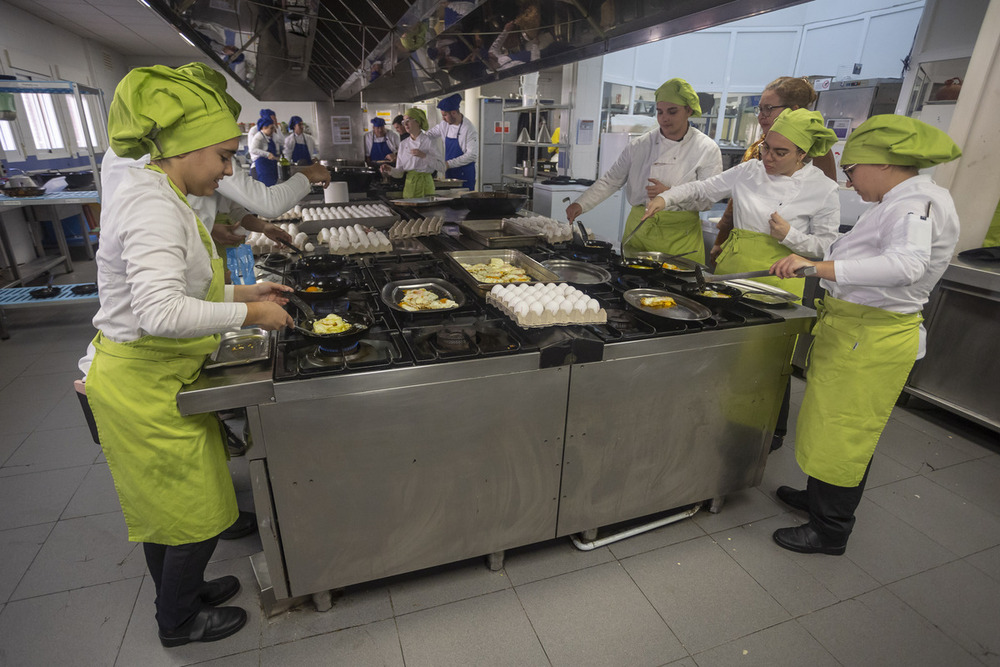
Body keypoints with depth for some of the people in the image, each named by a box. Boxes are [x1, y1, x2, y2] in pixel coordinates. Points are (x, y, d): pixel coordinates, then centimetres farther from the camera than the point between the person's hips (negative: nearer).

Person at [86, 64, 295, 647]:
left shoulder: (160, 197, 9)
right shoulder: (154, 206, -23)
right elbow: (162, 313, -34)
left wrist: (243, 292, 6)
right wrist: (250, 314, -24)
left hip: (154, 379, 10)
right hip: (144, 385, -10)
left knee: (167, 506, 24)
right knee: (197, 512, 7)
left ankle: (182, 590, 45)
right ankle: (179, 622, 32)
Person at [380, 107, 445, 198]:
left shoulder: (429, 142, -4)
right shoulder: (403, 144, 10)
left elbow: (441, 167, -10)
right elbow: (399, 172, 9)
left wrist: (424, 156, -18)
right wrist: (390, 170, -11)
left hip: (424, 184, -4)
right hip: (408, 185, 4)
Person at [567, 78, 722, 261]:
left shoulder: (707, 149, -1)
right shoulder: (640, 145, 5)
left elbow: (708, 199, -6)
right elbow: (610, 181, 7)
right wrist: (581, 204, -6)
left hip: (680, 236, -1)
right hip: (639, 229, 2)